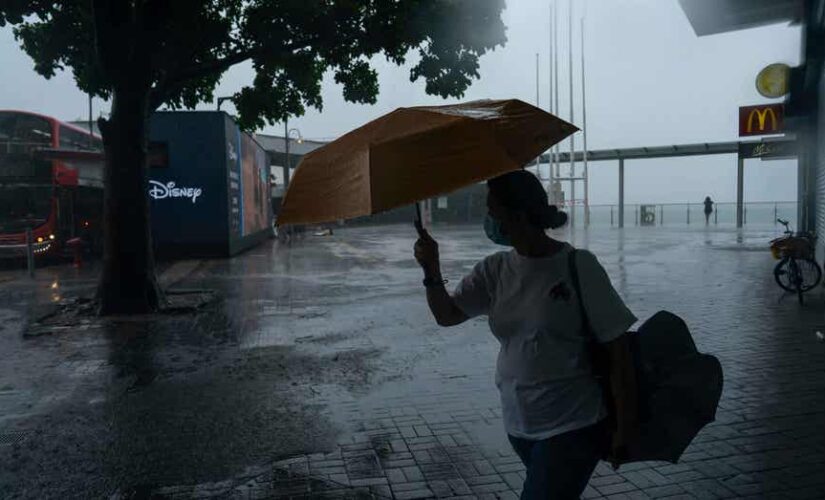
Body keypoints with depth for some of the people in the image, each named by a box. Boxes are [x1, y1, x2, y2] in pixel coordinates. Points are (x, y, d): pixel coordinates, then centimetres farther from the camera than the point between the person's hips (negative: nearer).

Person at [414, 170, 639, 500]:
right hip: (519, 424, 6)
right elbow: (447, 315, 0)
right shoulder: (495, 270, 0)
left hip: (573, 426, -6)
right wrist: (431, 272, -19)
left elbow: (617, 350, -12)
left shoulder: (578, 267, -15)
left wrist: (624, 427, -10)